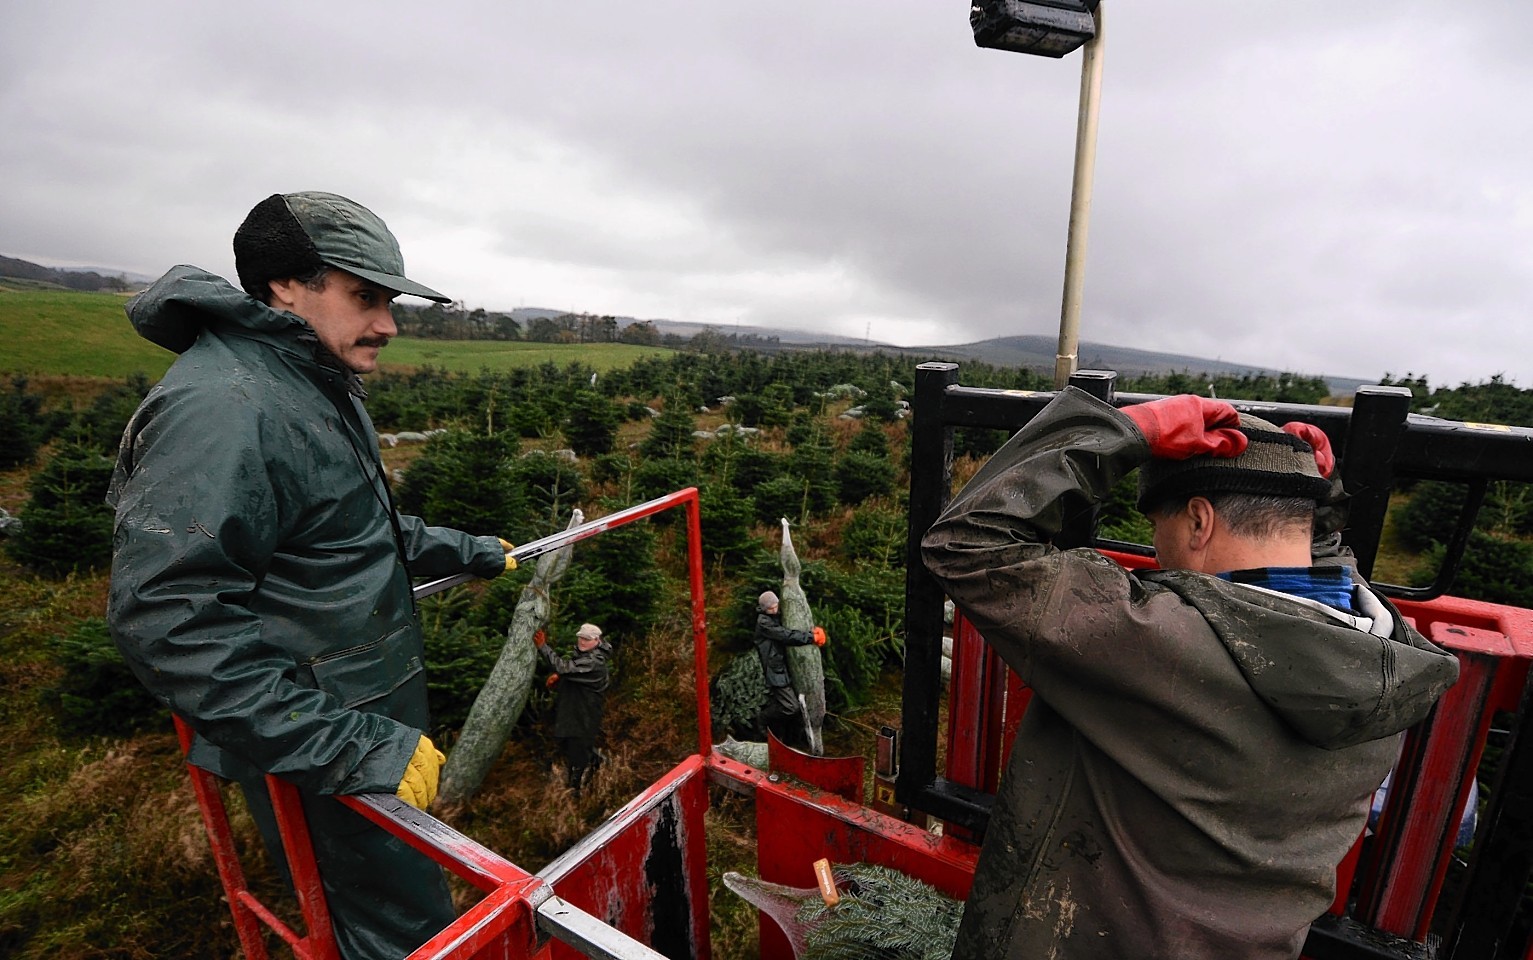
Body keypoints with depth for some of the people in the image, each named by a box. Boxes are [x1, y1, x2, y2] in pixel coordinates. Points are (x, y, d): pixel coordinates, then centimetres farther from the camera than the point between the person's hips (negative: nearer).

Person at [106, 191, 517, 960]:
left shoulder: (319, 390, 11)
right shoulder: (222, 405, -24)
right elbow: (167, 617, -30)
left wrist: (464, 552, 20)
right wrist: (352, 747, -30)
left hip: (372, 717, 10)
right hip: (312, 755, -10)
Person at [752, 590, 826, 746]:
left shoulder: (778, 616, 11)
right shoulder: (763, 622, -14)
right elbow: (787, 635, -23)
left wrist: (814, 631, -11)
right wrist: (811, 637, -23)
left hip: (783, 667, 8)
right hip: (775, 670, -8)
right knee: (791, 707, -11)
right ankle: (763, 719, 14)